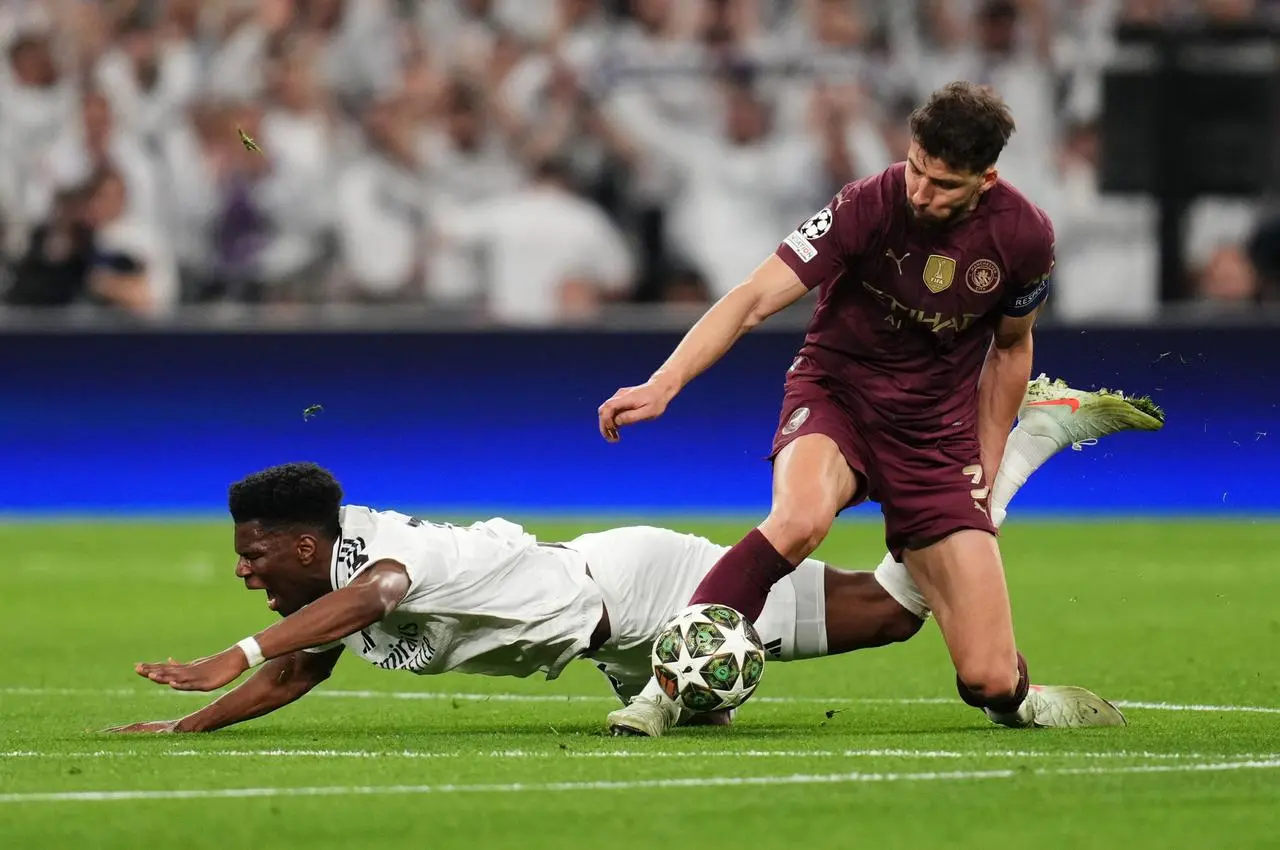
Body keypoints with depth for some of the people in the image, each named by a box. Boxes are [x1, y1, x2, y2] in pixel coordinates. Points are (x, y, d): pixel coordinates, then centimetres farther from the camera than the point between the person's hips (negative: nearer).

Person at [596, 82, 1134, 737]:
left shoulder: (1023, 236, -9)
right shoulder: (870, 206, -19)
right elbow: (753, 300, -23)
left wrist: (985, 469, 10)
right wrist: (663, 385, -36)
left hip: (937, 435, 2)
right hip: (836, 394, -2)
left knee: (990, 678, -10)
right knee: (800, 519, -41)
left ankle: (1016, 698, 29)